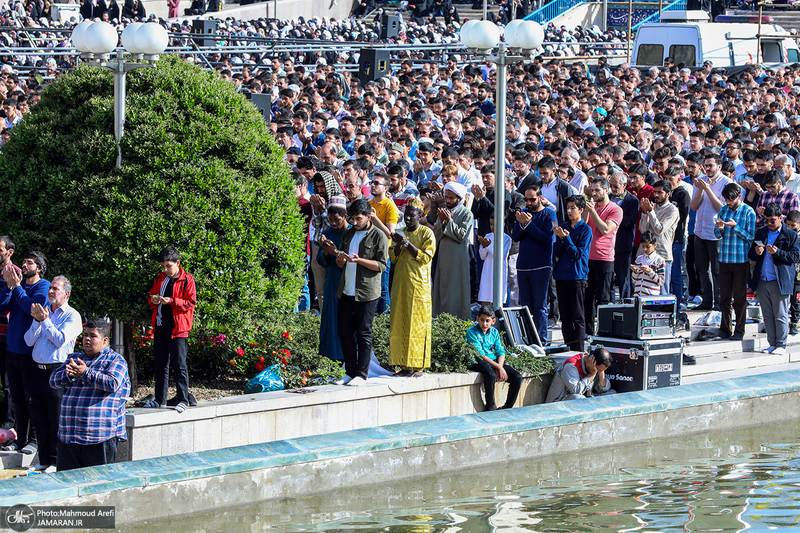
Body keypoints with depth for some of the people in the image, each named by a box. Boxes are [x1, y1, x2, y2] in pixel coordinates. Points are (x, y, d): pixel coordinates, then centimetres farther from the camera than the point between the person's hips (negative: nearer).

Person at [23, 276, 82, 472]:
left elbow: (60, 339, -14)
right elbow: (29, 340, 7)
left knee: (56, 421, -3)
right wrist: (37, 321, -8)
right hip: (38, 370, 6)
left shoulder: (72, 316, -1)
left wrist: (45, 320, -11)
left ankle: (56, 462, 4)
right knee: (39, 419, 8)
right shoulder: (43, 312, 16)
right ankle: (44, 460, 16)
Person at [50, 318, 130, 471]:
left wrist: (85, 373, -15)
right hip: (68, 434, 5)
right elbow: (54, 380, 12)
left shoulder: (115, 360, 2)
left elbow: (112, 383, -15)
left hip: (100, 435, -5)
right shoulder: (74, 358, 20)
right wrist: (69, 375, -10)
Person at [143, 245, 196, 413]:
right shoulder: (159, 279, 15)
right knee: (160, 364, 10)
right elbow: (151, 296, 23)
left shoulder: (186, 280, -3)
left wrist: (171, 301, -18)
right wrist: (153, 301, -1)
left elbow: (191, 302, -7)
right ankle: (160, 399, 17)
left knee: (179, 365, -5)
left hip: (177, 327, -6)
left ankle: (183, 400, -1)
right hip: (160, 326, 6)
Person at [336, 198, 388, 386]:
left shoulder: (379, 237, -3)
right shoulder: (348, 235, 16)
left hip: (366, 293, -6)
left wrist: (359, 260, -21)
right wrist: (341, 259, -4)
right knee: (344, 331, 5)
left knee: (363, 334, -3)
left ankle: (361, 375, 1)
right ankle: (350, 372, 13)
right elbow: (340, 264, 20)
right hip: (347, 291, 6)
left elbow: (382, 265, -10)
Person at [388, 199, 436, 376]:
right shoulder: (401, 233, 15)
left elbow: (426, 257, -10)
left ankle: (418, 366, -4)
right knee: (399, 325, 3)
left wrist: (408, 244, -16)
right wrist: (399, 244, -7)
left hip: (419, 285, -6)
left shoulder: (426, 233, -1)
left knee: (418, 326, -6)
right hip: (400, 284, 6)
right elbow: (392, 258, 11)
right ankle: (405, 365, 7)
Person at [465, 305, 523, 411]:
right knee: (490, 375, -40)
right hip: (478, 362, -6)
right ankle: (491, 408, -25)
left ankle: (507, 407, 1)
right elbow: (480, 355, -16)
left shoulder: (494, 332, 11)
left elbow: (501, 352, 7)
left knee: (517, 377, -12)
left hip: (494, 361, 6)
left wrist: (500, 368, -14)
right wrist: (498, 367, -20)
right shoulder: (472, 332, -9)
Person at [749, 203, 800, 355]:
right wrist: (756, 252, -6)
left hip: (780, 283, -5)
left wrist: (778, 252, -16)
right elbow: (751, 255, 17)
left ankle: (781, 345, 6)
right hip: (762, 281, 5)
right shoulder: (761, 233, 15)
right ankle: (772, 344, 15)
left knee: (781, 316, -1)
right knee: (768, 316, 8)